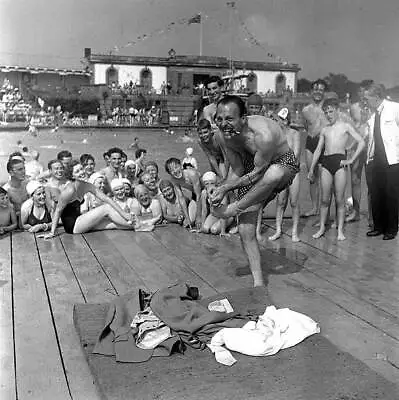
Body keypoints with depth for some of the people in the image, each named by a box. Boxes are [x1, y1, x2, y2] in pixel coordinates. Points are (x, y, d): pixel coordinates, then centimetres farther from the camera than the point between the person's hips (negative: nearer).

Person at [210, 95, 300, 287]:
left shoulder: (263, 135, -39)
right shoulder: (224, 136, -18)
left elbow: (258, 173, -28)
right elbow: (237, 170, -7)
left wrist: (225, 188, -26)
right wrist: (221, 189, -24)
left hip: (282, 164, -5)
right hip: (251, 170, 5)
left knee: (273, 174, -45)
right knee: (245, 232, -3)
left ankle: (234, 208, -20)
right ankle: (258, 281, 12)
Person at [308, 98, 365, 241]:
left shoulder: (346, 126, 6)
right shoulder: (324, 130, 17)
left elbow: (361, 142, -2)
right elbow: (318, 150, 19)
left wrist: (351, 160, -7)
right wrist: (311, 169, 16)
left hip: (339, 162, -3)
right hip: (326, 163, 3)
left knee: (340, 200, -1)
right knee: (325, 199, 3)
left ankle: (340, 230, 6)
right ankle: (322, 228, 13)